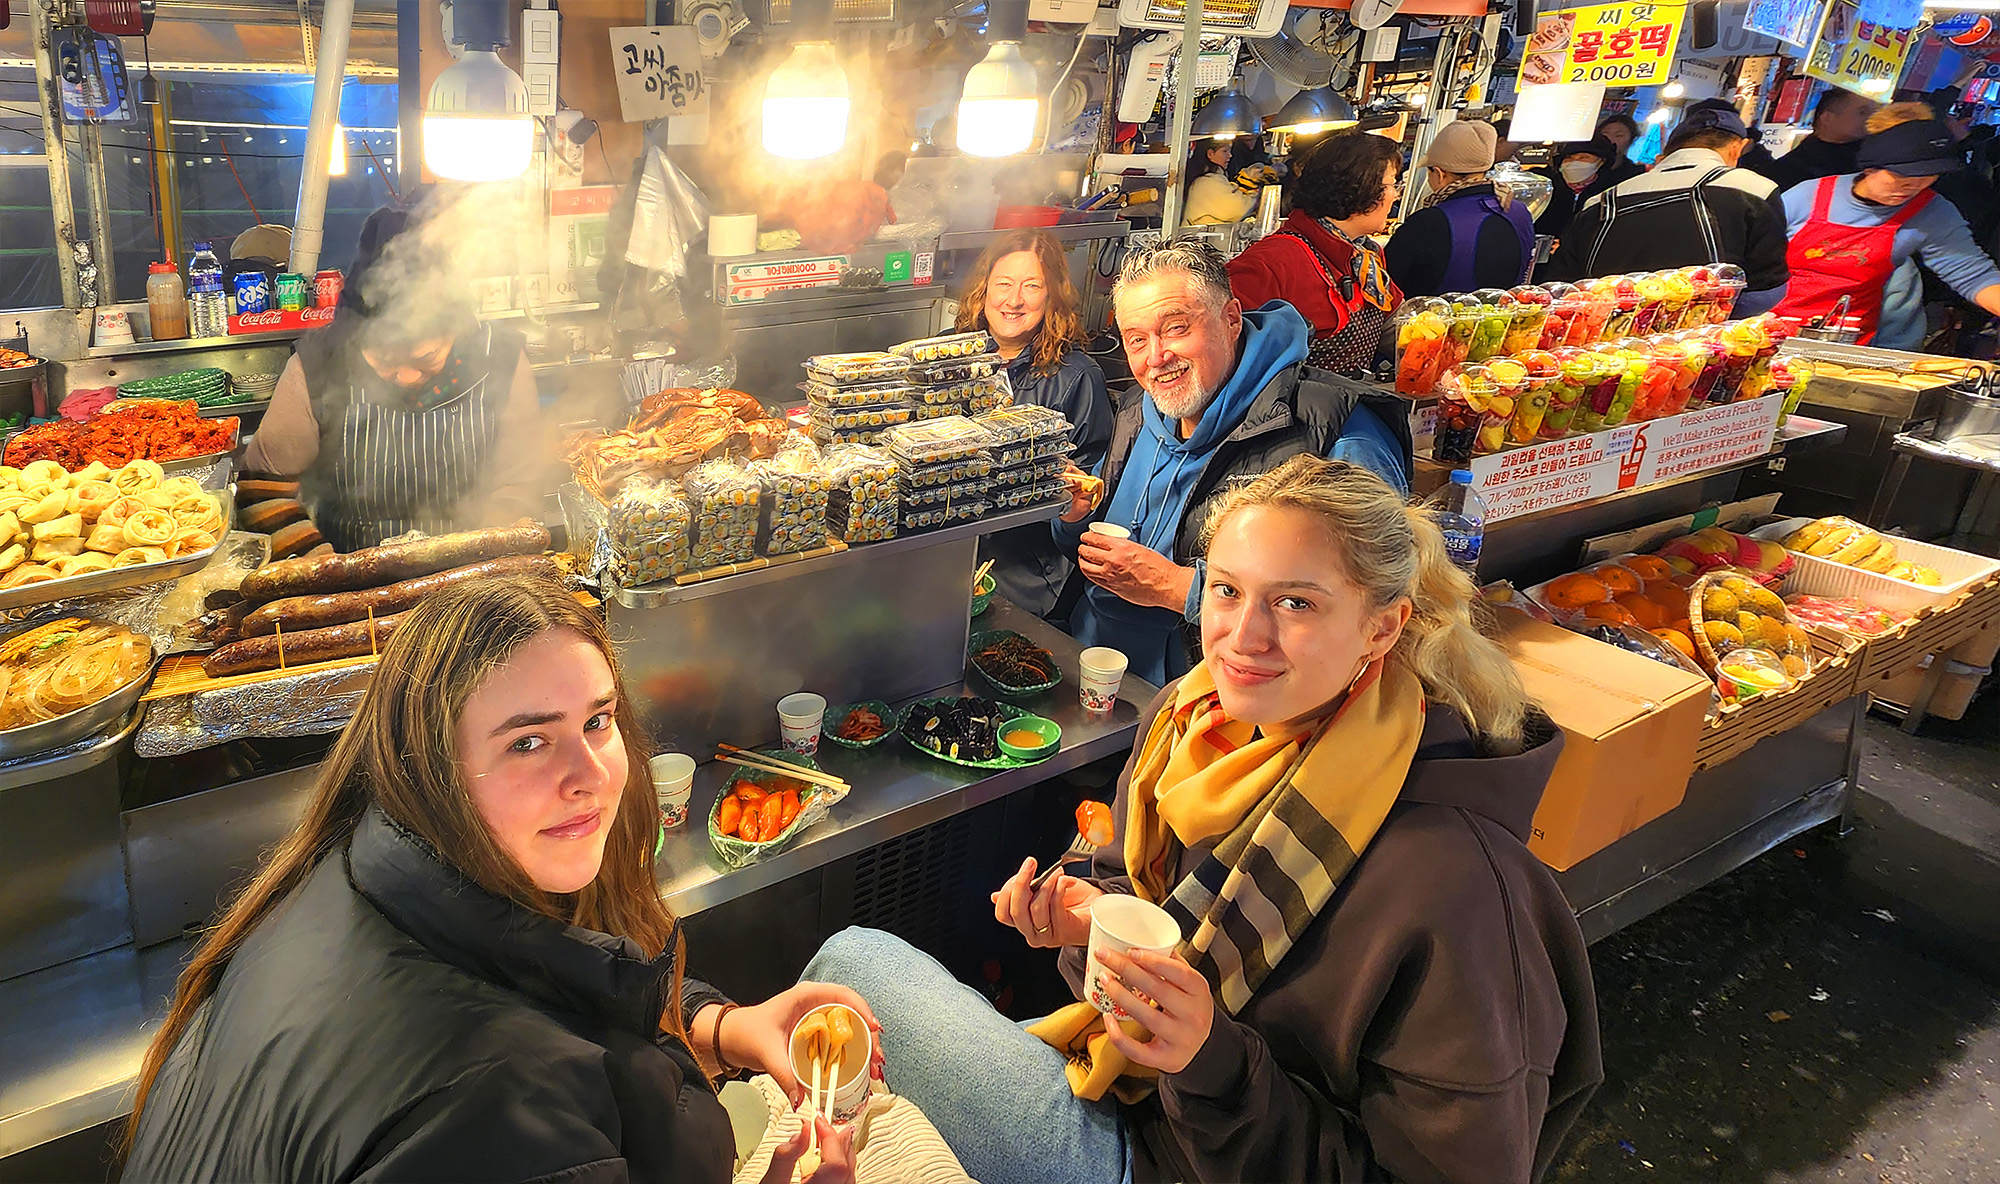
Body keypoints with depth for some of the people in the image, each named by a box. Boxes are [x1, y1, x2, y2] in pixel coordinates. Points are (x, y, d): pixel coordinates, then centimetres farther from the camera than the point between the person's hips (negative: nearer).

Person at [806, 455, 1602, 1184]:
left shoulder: (1449, 884, -30)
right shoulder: (1186, 714, -8)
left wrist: (1216, 1065, -32)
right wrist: (1093, 917, -12)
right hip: (1130, 1085, 6)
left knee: (854, 965, -5)